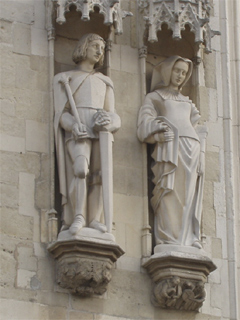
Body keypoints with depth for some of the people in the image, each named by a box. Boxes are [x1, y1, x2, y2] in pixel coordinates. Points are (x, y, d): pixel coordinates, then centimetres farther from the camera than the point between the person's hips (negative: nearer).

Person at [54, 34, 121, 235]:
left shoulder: (105, 82, 25)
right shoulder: (65, 79, 15)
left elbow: (112, 114, 16)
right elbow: (61, 112, 5)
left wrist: (108, 122, -9)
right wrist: (74, 126, -16)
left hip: (100, 131, 4)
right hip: (77, 132, -4)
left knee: (100, 174, -13)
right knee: (81, 167, -26)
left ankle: (94, 219, -16)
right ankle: (78, 216, -27)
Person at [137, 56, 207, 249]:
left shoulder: (186, 101, 33)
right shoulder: (154, 97, 18)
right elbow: (146, 124, 4)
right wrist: (160, 131, -15)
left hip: (192, 148, 5)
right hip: (170, 146, -5)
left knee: (190, 196, -6)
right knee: (171, 193, -19)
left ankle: (189, 242, -12)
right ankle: (169, 240, -28)